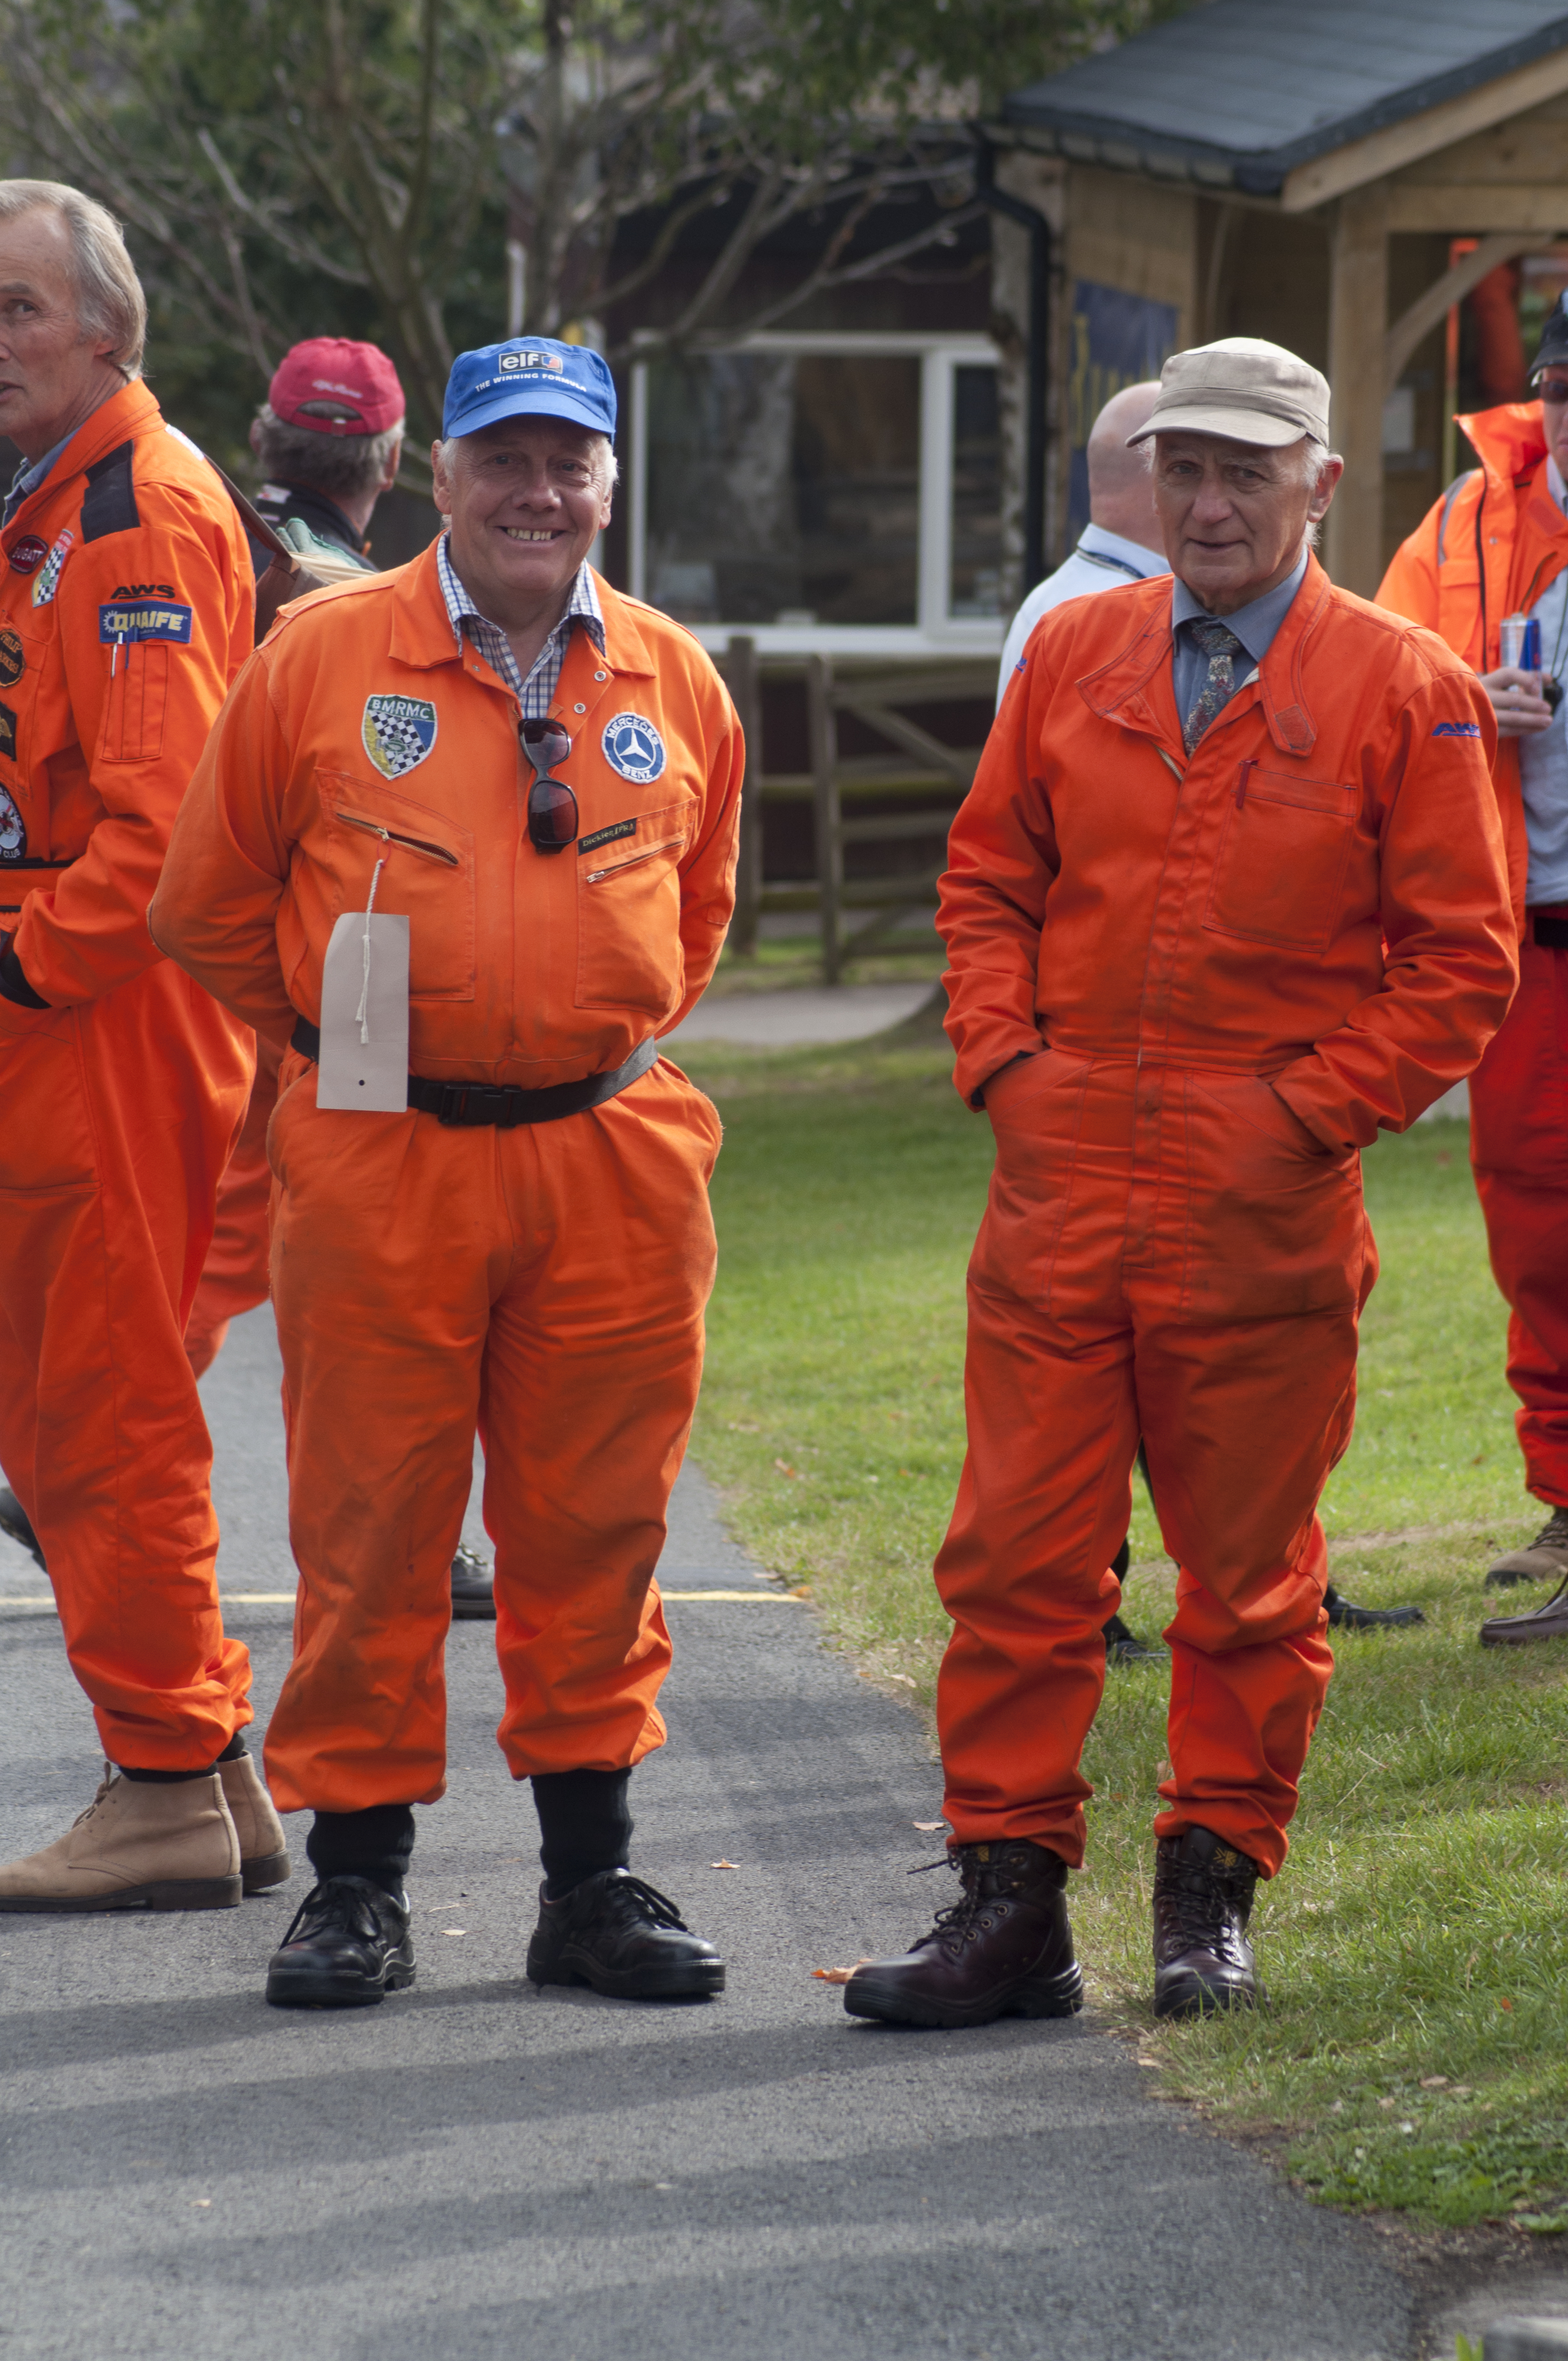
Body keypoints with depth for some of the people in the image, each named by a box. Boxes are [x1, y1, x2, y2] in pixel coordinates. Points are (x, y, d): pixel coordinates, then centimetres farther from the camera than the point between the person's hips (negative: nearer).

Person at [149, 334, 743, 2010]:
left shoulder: (673, 684, 8)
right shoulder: (320, 658, -1)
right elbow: (209, 902, 7)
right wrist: (341, 1036, 10)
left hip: (611, 1160, 2)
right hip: (380, 1161, -2)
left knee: (595, 1527, 7)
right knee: (371, 1526, 1)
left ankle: (591, 1875, 16)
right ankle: (356, 1882, 9)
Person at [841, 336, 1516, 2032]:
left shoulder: (1405, 693, -1)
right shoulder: (1073, 658, 9)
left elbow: (1462, 956, 0)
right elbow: (987, 878, 16)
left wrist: (1314, 1108, -8)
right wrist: (1002, 1060, 2)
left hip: (1266, 1195, -2)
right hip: (1063, 1176, 3)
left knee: (1249, 1571, 6)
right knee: (1017, 1555, -1)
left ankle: (1212, 1896, 18)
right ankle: (1010, 1900, 4)